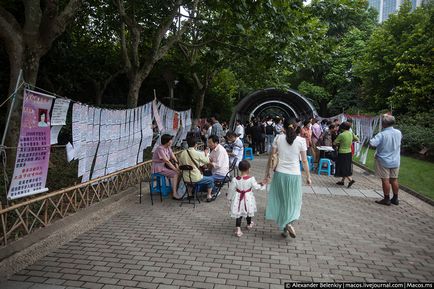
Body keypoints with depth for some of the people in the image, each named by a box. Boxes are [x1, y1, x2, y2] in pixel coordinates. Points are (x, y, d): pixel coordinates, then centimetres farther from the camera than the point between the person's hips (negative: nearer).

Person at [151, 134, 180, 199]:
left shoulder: (168, 147, 5)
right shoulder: (160, 149, -22)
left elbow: (174, 158, 3)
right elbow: (167, 161, -26)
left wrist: (177, 167, -11)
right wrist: (175, 169, -24)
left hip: (165, 166, 9)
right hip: (158, 168, -9)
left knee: (180, 171, -8)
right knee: (175, 174, -24)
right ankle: (174, 194, -20)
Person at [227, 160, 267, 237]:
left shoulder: (235, 179, -16)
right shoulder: (251, 179, -20)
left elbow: (231, 189, -6)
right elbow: (256, 187, -8)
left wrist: (229, 197, 11)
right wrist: (262, 184, 11)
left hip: (238, 199, 0)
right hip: (248, 199, 0)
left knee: (239, 214, 9)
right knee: (248, 212, 23)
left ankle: (238, 229, -2)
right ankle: (249, 224, 46)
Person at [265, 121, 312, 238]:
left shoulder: (278, 138, -3)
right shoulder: (301, 140, -6)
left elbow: (271, 156, 0)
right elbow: (304, 161, -4)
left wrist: (268, 171, 12)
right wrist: (308, 177, 6)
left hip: (280, 173, 1)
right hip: (295, 175, -1)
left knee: (281, 200, 14)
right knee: (293, 201, 15)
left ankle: (284, 228, 19)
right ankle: (289, 223, -7)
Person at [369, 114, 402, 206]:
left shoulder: (382, 135, -21)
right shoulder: (398, 133, 0)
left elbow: (372, 143, -29)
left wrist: (371, 139, -9)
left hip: (384, 161, -6)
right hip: (395, 161, 6)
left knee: (385, 180, 3)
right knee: (394, 179, 14)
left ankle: (386, 199, 10)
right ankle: (395, 199, 24)